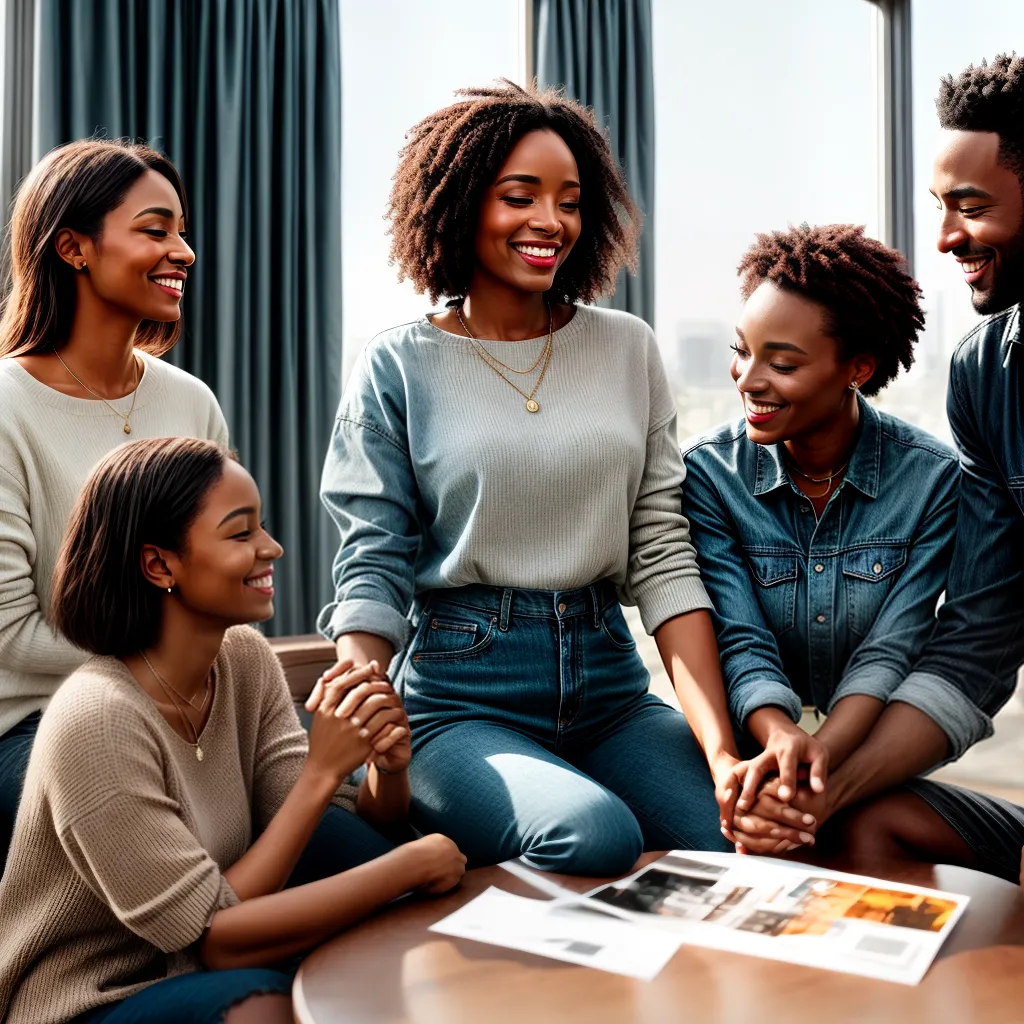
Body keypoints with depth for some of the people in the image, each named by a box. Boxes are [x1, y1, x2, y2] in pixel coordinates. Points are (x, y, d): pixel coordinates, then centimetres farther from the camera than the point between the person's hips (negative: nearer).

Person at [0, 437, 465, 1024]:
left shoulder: (246, 658, -4)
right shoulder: (97, 722, -26)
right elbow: (214, 938, -23)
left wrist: (389, 765, -25)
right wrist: (322, 772, -25)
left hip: (197, 974, 7)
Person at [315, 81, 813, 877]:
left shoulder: (628, 349, 8)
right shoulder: (398, 369, 1)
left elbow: (663, 555, 2)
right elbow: (375, 564, -1)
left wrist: (721, 750, -9)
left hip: (611, 693, 3)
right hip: (461, 698, -2)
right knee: (595, 835, -29)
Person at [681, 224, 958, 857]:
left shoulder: (931, 478, -6)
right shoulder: (709, 472, -6)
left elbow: (889, 651, -11)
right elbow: (740, 642, -12)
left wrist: (822, 753, -30)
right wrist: (785, 740, -32)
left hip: (869, 753, 0)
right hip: (754, 752, 0)